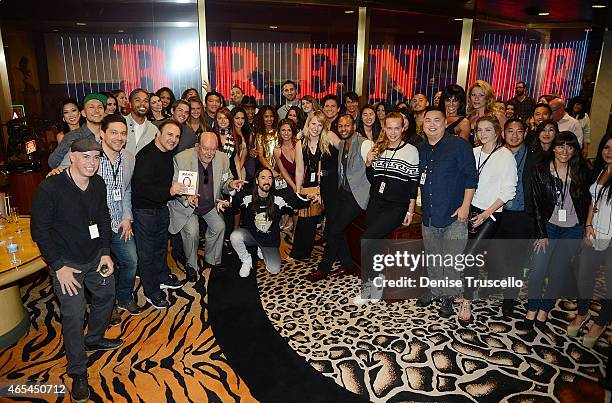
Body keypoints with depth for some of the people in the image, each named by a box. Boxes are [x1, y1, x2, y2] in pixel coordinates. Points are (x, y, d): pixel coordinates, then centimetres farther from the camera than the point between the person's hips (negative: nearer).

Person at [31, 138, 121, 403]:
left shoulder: (98, 184, -5)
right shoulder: (50, 188, -22)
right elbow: (39, 230, -16)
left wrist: (106, 251, 1)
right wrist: (59, 266, -18)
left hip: (96, 257, 6)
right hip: (66, 262, -6)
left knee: (106, 295, 21)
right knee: (73, 315, -3)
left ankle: (94, 339, 48)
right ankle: (78, 373, 16)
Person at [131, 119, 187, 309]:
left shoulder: (168, 153, 4)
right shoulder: (146, 155, -25)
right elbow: (141, 187, -35)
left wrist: (182, 191, 14)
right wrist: (169, 191, -46)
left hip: (161, 206, 9)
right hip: (144, 210, -9)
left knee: (161, 244, 23)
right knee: (147, 251, 4)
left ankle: (162, 277, 43)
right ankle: (151, 291, 18)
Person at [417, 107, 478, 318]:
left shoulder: (459, 146, -7)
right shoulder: (420, 149, 10)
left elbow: (471, 177, -9)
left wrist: (465, 206, -13)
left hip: (454, 214, -5)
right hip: (429, 214, 5)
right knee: (432, 256, 17)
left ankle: (449, 296, 19)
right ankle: (434, 289, 35)